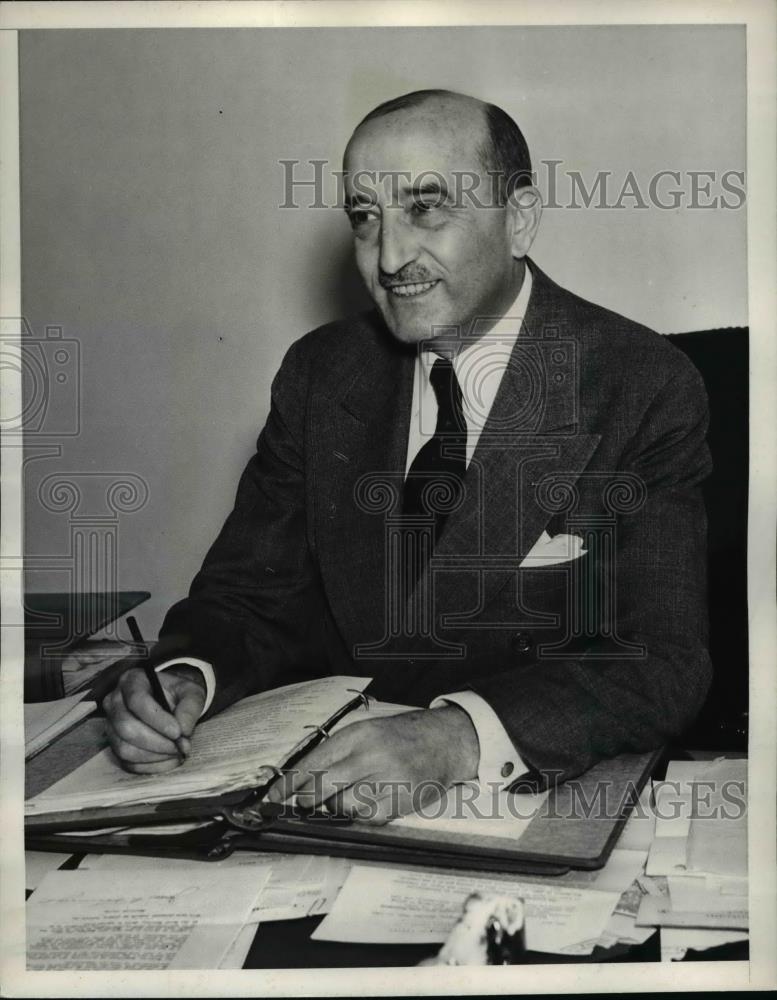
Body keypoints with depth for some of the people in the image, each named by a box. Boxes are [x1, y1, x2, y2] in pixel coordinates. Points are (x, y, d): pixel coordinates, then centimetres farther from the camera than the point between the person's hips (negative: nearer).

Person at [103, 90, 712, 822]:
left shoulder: (644, 388, -10)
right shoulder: (319, 373, 3)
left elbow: (664, 665, -18)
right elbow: (251, 593, 5)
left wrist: (457, 738, -33)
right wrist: (184, 680, -17)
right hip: (338, 779, 2)